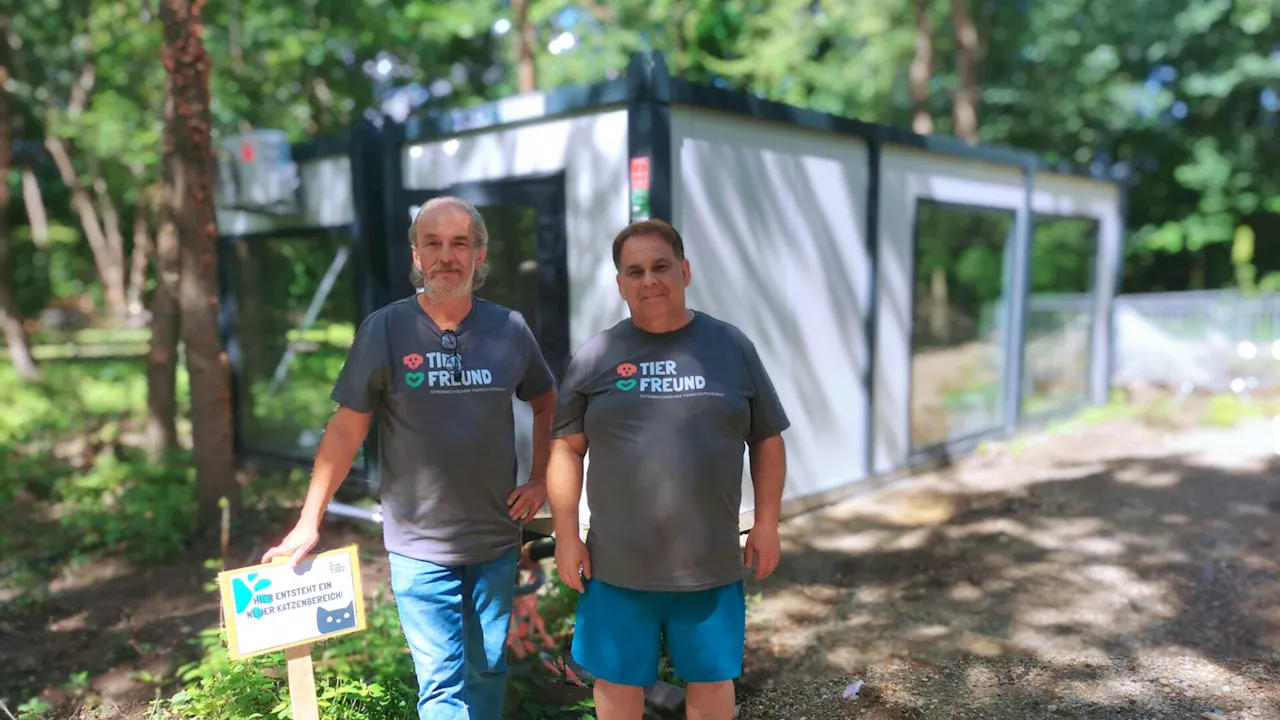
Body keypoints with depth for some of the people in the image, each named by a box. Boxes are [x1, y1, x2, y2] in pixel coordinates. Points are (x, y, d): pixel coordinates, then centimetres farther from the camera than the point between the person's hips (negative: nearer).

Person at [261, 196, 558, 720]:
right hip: (419, 546, -3)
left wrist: (540, 479, 4)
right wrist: (308, 523, -7)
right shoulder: (384, 329, -9)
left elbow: (546, 402, 12)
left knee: (489, 669, 19)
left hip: (497, 541, 3)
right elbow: (346, 429, -6)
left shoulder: (509, 328, -3)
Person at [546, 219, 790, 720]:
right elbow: (566, 448, 1)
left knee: (712, 679, 17)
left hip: (712, 563, 1)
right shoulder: (595, 356, -1)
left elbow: (767, 440, 6)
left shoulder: (732, 347, 2)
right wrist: (566, 535, -2)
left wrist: (767, 523, 2)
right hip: (617, 565, 0)